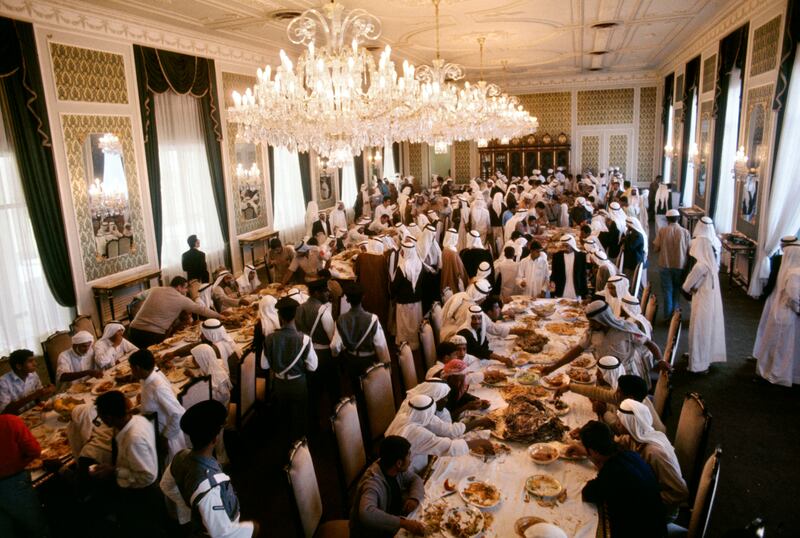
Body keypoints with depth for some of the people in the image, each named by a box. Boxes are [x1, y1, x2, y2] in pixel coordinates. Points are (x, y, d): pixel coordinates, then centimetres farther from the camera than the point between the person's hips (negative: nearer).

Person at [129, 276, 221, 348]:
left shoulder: (154, 290, 10)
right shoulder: (181, 299, -1)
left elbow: (138, 297, 29)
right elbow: (200, 309, 6)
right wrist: (219, 316, 16)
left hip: (134, 329, 5)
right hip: (154, 334, -5)